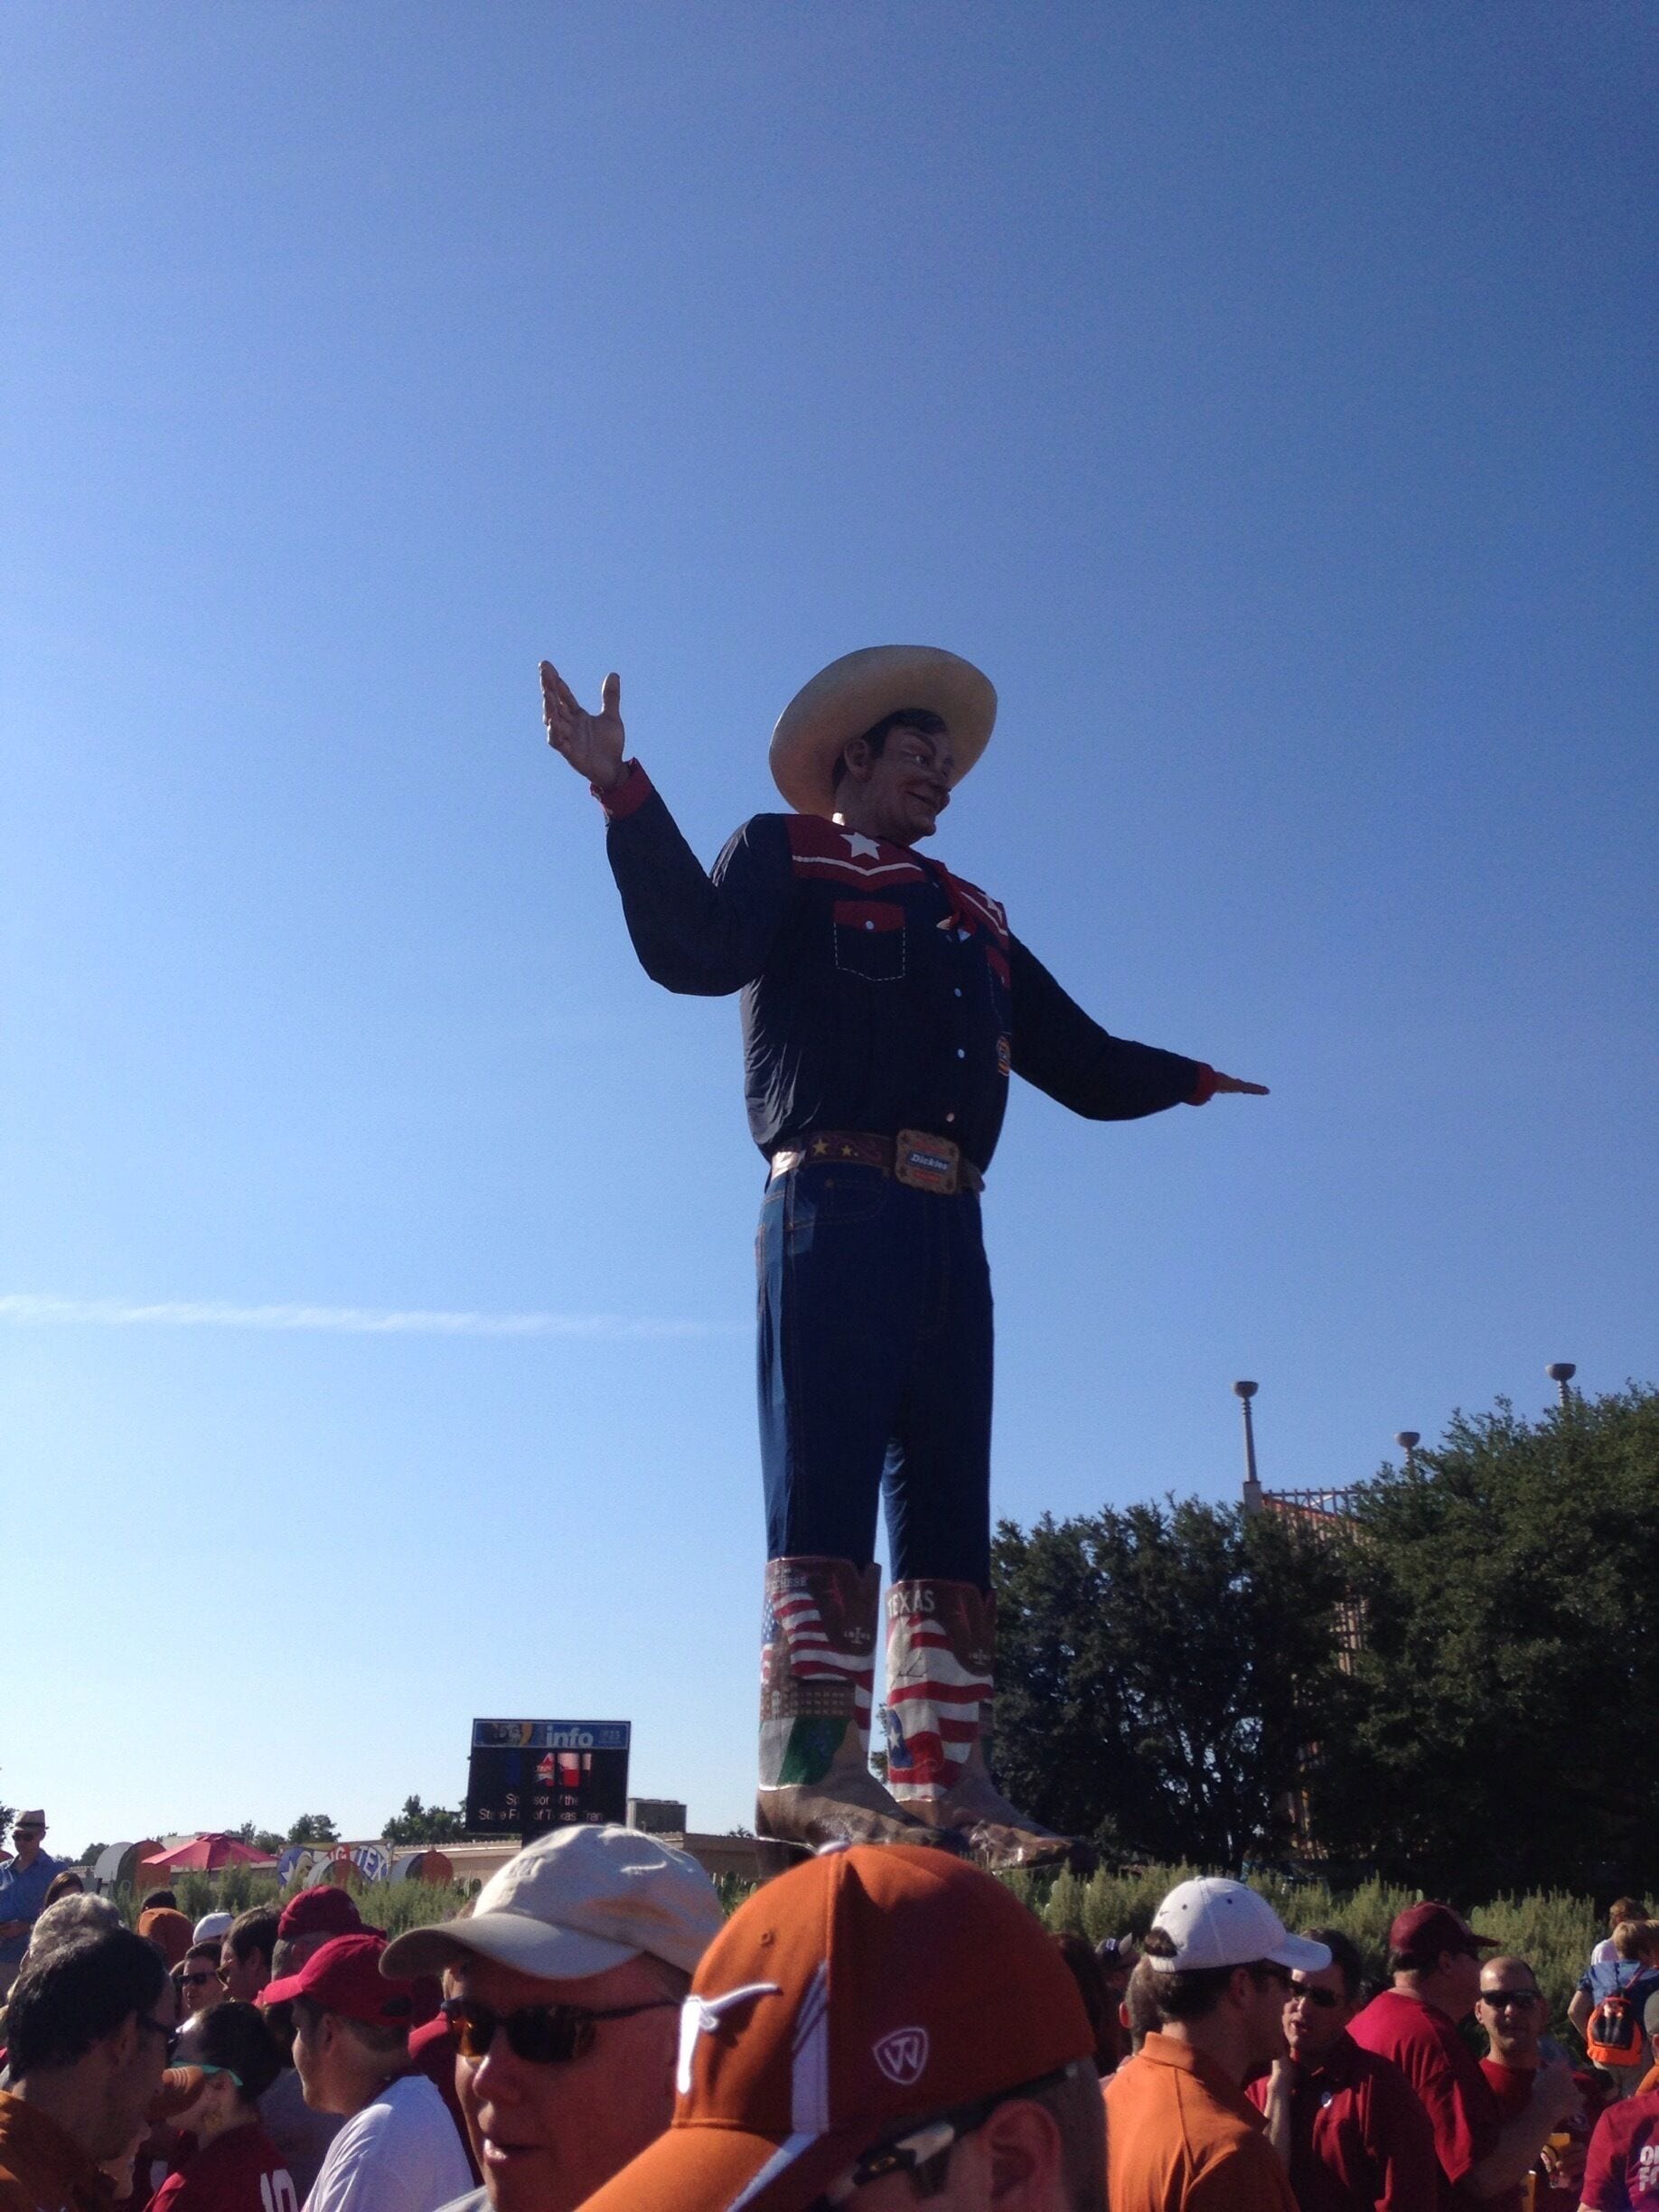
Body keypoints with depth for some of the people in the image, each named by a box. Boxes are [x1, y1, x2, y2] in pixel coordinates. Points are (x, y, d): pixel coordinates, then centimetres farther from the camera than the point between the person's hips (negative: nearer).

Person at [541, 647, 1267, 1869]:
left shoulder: (977, 921, 28)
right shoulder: (788, 857, 12)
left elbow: (1086, 1067, 33)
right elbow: (695, 951, -11)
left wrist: (1197, 1078, 29)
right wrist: (624, 790, -20)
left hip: (949, 1233, 6)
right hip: (833, 1209, -6)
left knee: (951, 1513, 3)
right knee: (826, 1485, -11)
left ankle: (945, 1774, 6)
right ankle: (813, 1762, -9)